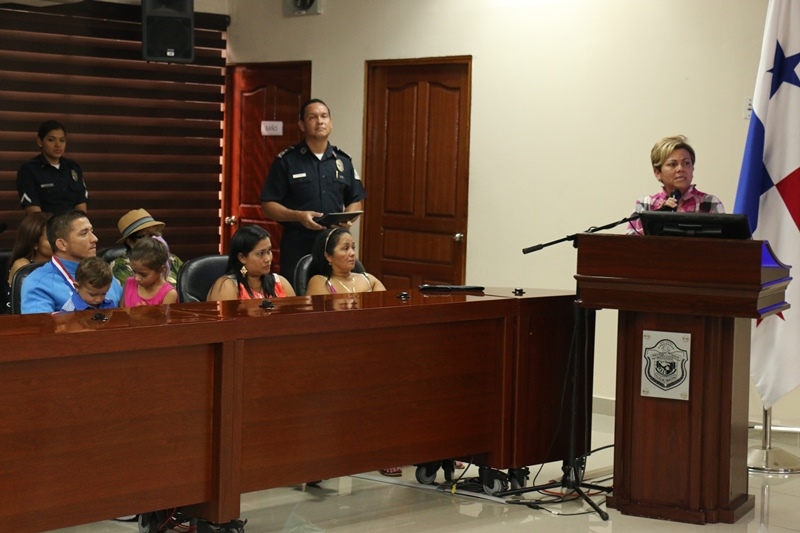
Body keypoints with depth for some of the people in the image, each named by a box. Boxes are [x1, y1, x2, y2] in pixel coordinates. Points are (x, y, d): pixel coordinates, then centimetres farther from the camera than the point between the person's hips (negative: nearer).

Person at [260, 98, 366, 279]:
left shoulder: (343, 161, 11)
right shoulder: (286, 160, -2)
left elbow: (355, 201, 17)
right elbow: (268, 206, -4)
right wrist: (298, 216, -19)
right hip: (297, 245, -3)